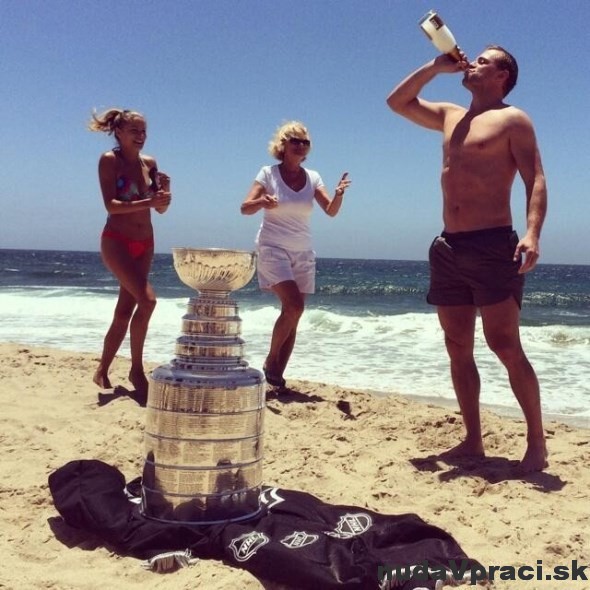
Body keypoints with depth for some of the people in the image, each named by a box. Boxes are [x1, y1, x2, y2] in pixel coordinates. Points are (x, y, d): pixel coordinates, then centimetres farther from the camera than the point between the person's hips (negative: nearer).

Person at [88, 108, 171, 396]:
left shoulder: (149, 163, 10)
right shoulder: (109, 160, -6)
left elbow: (161, 209, 11)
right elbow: (110, 205, -16)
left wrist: (165, 189, -9)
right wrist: (147, 202, -25)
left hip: (145, 244, 6)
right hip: (116, 241, -6)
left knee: (125, 310, 7)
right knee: (147, 300, -20)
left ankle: (102, 371, 20)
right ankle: (136, 369, -6)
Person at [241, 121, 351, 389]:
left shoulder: (312, 177, 6)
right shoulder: (269, 173, -3)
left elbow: (331, 211, -2)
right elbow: (245, 208, -9)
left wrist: (339, 194, -23)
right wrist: (262, 201, -31)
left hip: (303, 253, 5)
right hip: (273, 248, -4)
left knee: (292, 315, 3)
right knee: (294, 305, -22)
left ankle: (277, 375, 12)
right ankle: (270, 362, -3)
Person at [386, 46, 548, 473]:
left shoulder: (512, 119, 1)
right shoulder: (450, 116, 21)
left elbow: (536, 180, -8)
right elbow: (397, 102, 29)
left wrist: (532, 234, -24)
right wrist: (435, 67, 19)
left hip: (493, 245, -7)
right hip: (448, 248, 7)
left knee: (505, 346, -10)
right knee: (458, 348, 6)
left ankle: (537, 443, 1)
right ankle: (473, 440, 14)